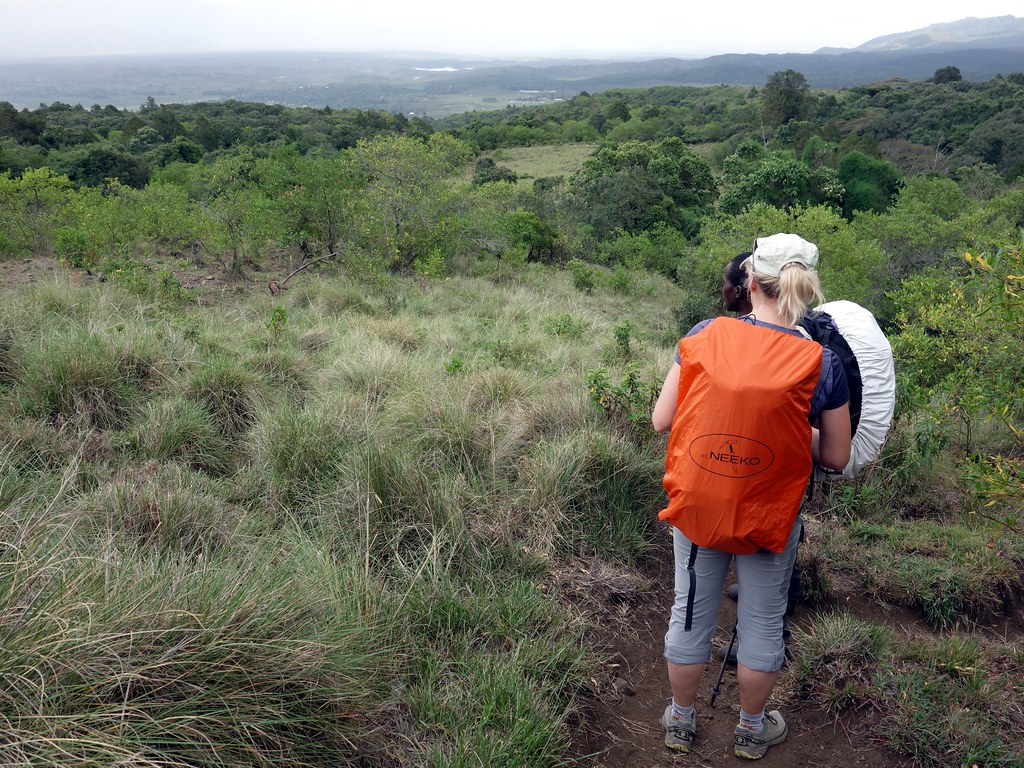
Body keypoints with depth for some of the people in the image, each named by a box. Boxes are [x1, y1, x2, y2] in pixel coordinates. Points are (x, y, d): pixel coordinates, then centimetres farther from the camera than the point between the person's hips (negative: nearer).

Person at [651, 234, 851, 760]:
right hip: (771, 514, -1)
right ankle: (752, 729, 40)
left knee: (690, 613, 20)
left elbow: (661, 420, -9)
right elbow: (836, 458, -5)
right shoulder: (822, 364, -14)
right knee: (762, 623, 20)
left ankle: (681, 720, 39)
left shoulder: (704, 336, -14)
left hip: (696, 504, 1)